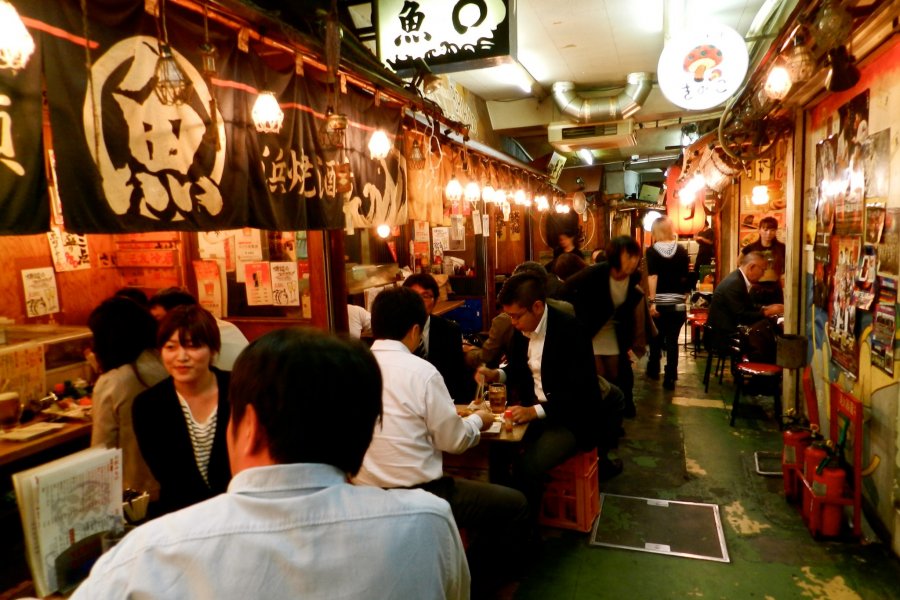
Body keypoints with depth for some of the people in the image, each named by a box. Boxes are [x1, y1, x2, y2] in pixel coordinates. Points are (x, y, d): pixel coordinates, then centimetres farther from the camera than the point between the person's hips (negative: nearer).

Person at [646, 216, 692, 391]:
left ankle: (653, 370, 32)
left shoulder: (652, 251, -6)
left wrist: (652, 301, -17)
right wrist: (684, 298, 17)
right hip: (677, 302, 1)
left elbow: (652, 277, -15)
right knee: (672, 339, 4)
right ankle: (670, 378, 2)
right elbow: (686, 277, 6)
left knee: (656, 337, 17)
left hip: (659, 302, -1)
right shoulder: (682, 250, 2)